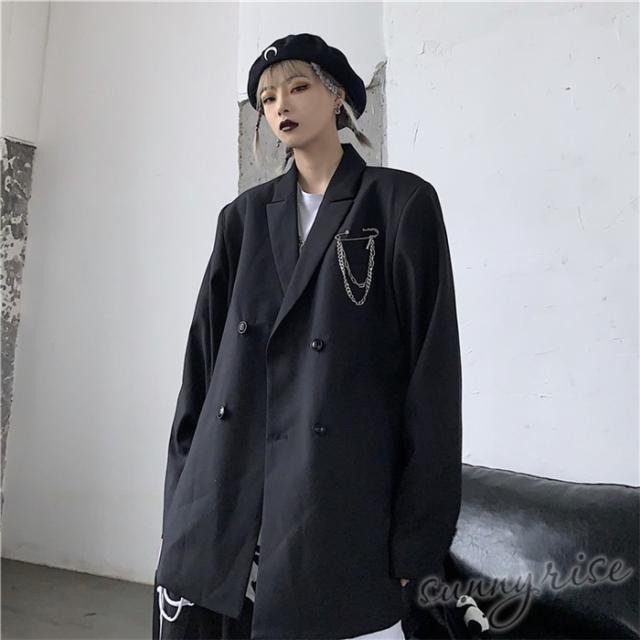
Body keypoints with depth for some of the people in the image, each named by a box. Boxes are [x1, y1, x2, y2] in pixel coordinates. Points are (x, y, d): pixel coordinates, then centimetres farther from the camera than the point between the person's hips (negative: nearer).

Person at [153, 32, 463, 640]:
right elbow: (204, 356, 10)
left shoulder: (402, 201, -1)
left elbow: (432, 363, -6)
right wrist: (183, 499, 7)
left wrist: (417, 532, -9)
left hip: (338, 495, -3)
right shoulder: (244, 215, 11)